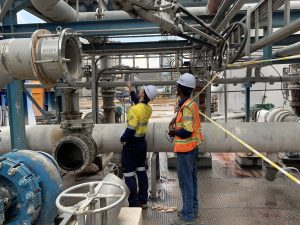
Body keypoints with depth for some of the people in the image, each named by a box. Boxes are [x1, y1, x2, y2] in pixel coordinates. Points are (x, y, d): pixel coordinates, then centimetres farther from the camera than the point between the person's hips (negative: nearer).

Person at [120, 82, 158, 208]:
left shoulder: (135, 109, -23)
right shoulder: (148, 108, 2)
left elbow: (131, 129, -26)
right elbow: (138, 102, 25)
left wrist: (123, 138, -7)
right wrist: (130, 90, 34)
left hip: (131, 143, -8)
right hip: (142, 142, 8)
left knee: (129, 174, 2)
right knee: (141, 171, 16)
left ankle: (134, 204, 8)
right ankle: (143, 201, 25)